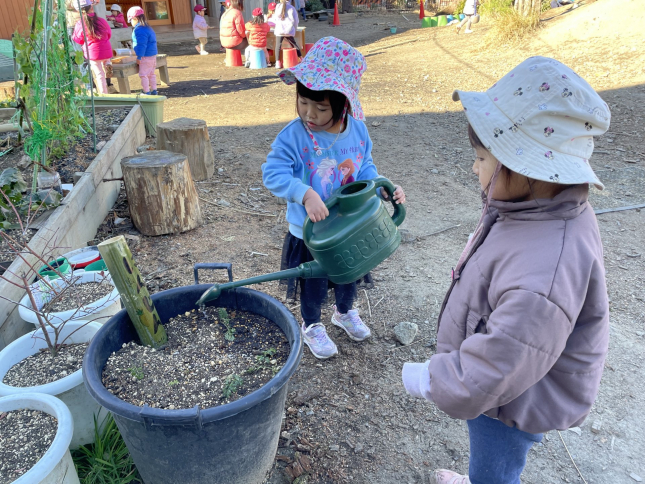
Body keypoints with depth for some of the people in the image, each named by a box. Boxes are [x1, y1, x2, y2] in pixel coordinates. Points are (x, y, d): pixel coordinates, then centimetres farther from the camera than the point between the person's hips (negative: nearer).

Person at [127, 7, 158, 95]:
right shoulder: (148, 28, 14)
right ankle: (153, 90, 22)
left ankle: (147, 92, 0)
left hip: (146, 56, -10)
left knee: (143, 74, -3)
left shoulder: (139, 30, -17)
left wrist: (139, 57, -16)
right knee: (151, 73, 16)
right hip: (153, 55, 10)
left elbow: (141, 45, -21)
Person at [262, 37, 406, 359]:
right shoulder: (293, 136, -23)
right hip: (309, 232, -4)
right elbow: (273, 173, -25)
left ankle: (345, 312, 56)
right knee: (314, 283, 15)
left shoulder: (357, 131, -11)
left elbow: (365, 168, 0)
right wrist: (306, 194, -38)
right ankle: (311, 325, 45)